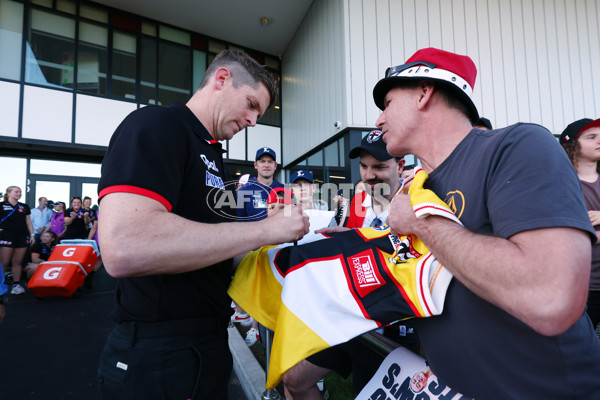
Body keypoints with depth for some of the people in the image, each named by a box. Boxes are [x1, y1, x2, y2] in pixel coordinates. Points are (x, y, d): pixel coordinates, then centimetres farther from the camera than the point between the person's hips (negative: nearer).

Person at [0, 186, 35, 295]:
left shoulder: (25, 207, 15)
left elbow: (28, 221, 15)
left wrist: (32, 234, 9)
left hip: (22, 237, 3)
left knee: (18, 262, 5)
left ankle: (16, 284, 9)